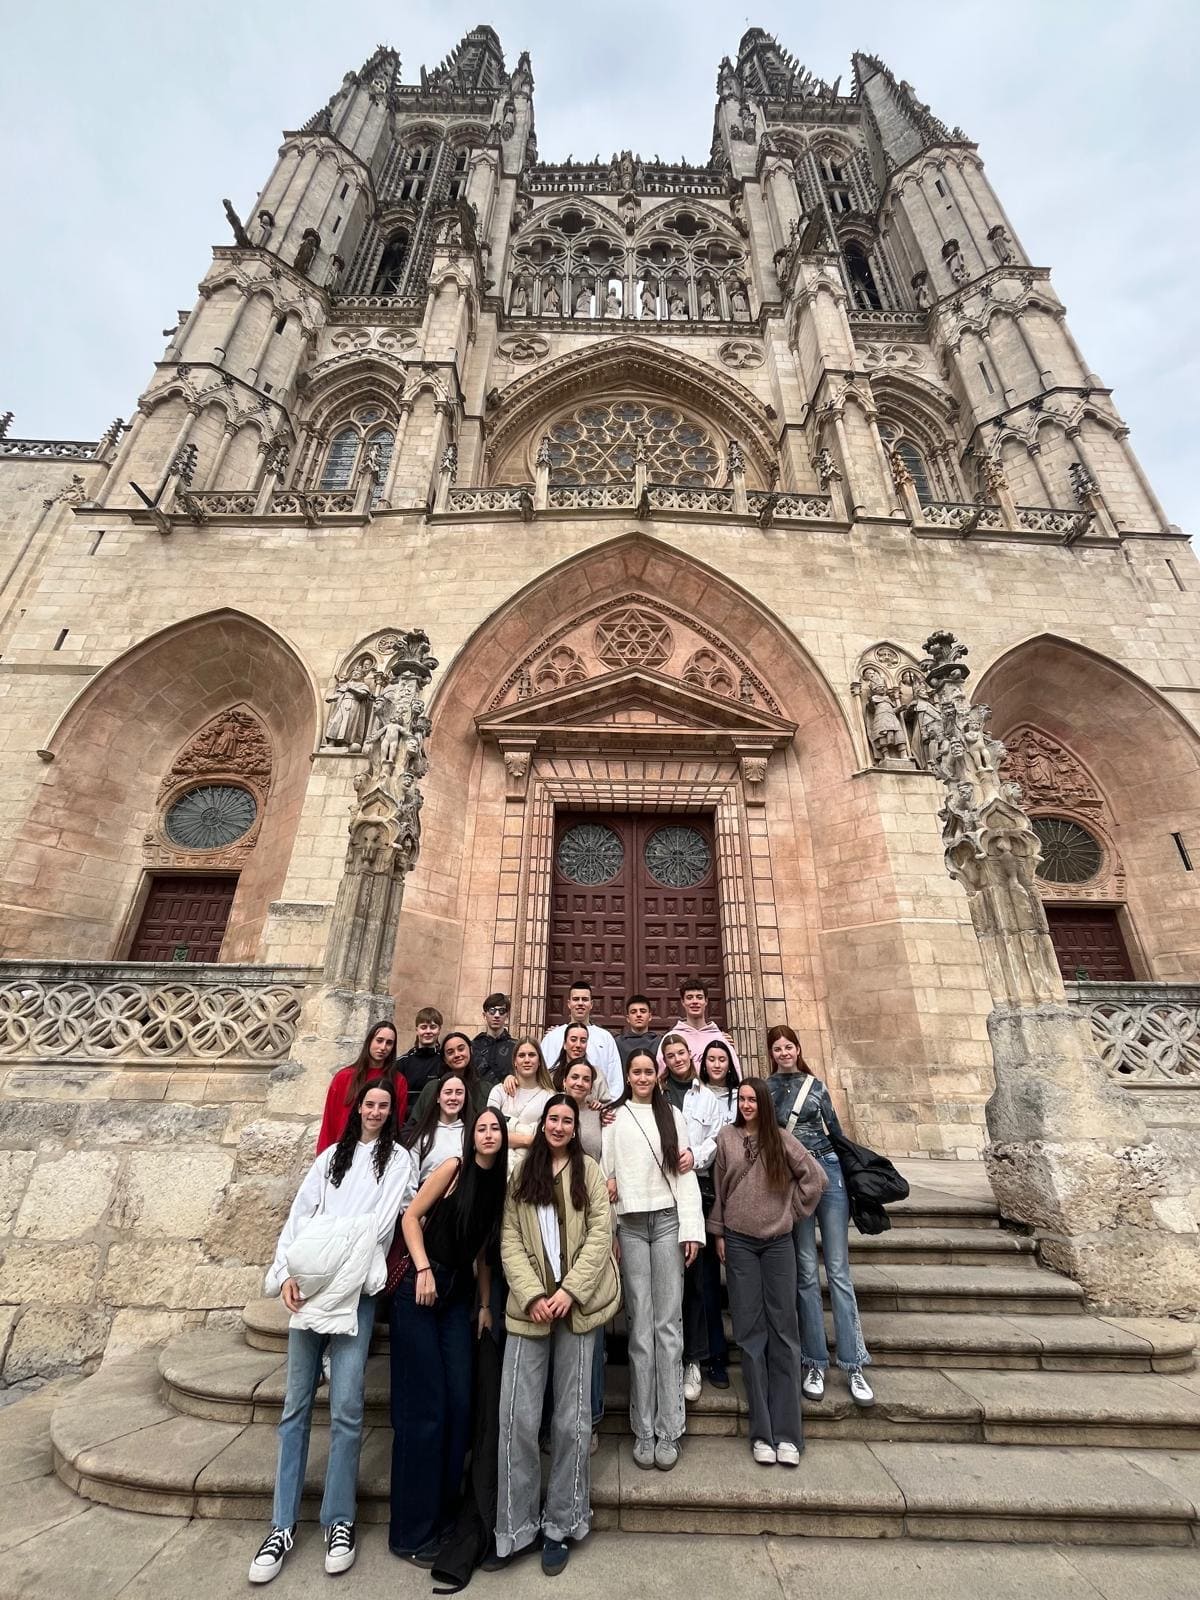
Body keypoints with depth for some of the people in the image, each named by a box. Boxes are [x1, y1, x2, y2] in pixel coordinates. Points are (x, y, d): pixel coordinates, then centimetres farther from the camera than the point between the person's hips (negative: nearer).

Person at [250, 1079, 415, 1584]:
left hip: (356, 1290, -3)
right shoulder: (331, 1156, 15)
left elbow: (379, 1223, -4)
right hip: (308, 1287, 3)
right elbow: (300, 1214, 9)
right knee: (296, 1405, 3)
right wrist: (288, 1273, -4)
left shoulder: (398, 1159, 4)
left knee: (345, 1407, -4)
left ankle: (339, 1521, 12)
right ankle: (283, 1526, 16)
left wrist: (333, 1271, -10)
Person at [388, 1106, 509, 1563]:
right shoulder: (454, 1168, -13)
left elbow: (482, 1251, 11)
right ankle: (412, 1531, 17)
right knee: (425, 1407, 0)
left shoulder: (500, 1183, 3)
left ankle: (444, 1515, 28)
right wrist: (423, 1270, -18)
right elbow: (411, 1216, -11)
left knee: (459, 1405, 9)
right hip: (421, 1290, -5)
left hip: (460, 1296, 6)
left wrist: (485, 1303, 8)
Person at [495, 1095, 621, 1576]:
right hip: (529, 1306, 1)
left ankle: (562, 1524, 26)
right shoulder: (521, 1173, 5)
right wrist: (532, 1294, -11)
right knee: (517, 1416, 1)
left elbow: (600, 1235, -5)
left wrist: (569, 1291, -13)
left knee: (571, 1419, 7)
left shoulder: (589, 1171, 1)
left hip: (577, 1304, -1)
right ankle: (515, 1527, 20)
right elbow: (510, 1240, 1)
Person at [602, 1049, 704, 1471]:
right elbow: (604, 1171, 3)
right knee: (640, 1325, 3)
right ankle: (644, 1430, 13)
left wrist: (692, 1229, -1)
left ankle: (669, 1429, 10)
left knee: (668, 1323, 1)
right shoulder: (614, 1118, 5)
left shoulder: (673, 1115, 8)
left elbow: (686, 1174, 5)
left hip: (668, 1219, 1)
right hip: (630, 1223, 0)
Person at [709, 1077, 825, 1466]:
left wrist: (793, 1209, 4)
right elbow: (719, 1188, 4)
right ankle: (762, 1432, 14)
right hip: (739, 1241, 0)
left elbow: (815, 1178, 4)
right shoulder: (727, 1138, -2)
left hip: (778, 1242, 0)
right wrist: (718, 1233, 4)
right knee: (751, 1332, 5)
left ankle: (787, 1434, 11)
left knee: (783, 1331, 2)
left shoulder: (782, 1140, -2)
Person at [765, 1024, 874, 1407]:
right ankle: (815, 1364, 17)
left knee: (838, 1270, 3)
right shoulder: (763, 1089, 1)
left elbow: (835, 1130, 11)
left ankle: (853, 1365, 11)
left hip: (827, 1170, 1)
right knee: (807, 1271, 5)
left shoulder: (815, 1084, 6)